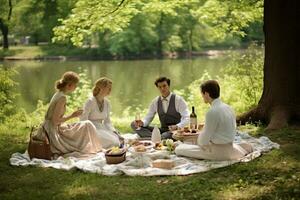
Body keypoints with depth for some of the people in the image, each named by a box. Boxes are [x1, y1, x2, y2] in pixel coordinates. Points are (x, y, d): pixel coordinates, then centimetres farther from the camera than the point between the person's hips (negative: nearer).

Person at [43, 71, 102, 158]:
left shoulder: (58, 94, 8)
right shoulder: (62, 98, -21)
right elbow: (55, 121, -24)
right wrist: (72, 116, -15)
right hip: (55, 132, -10)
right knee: (87, 125, -5)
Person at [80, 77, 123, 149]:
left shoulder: (107, 103, 10)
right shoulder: (90, 101, -10)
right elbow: (83, 121, -11)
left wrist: (114, 131, 0)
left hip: (102, 129, 6)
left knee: (120, 140, -20)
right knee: (113, 142, -27)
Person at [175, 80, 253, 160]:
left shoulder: (212, 112, -22)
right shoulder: (228, 108, 3)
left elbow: (204, 141, -18)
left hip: (217, 151, -7)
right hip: (229, 148, 7)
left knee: (179, 149, -9)